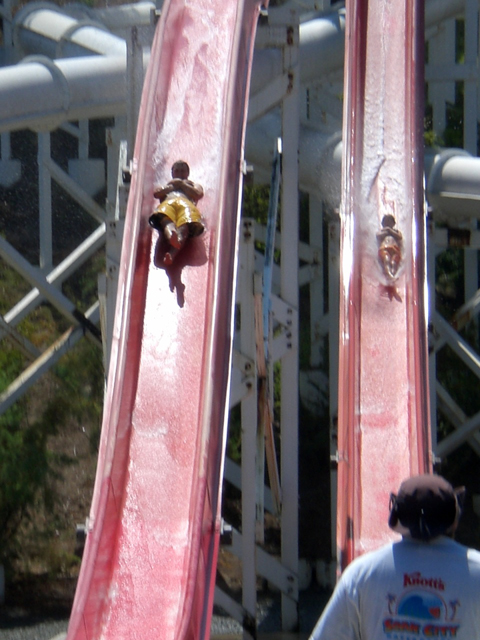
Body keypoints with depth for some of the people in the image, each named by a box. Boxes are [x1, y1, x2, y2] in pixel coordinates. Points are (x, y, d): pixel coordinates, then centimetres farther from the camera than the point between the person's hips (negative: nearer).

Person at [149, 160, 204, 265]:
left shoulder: (194, 185, 45)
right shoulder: (166, 186, 47)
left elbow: (198, 194, 18)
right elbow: (156, 193, 21)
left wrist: (182, 184, 21)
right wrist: (173, 186, 23)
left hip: (187, 204, -1)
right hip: (167, 204, 1)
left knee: (184, 226, -41)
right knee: (166, 221, -42)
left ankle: (173, 251, -72)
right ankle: (171, 235, -78)